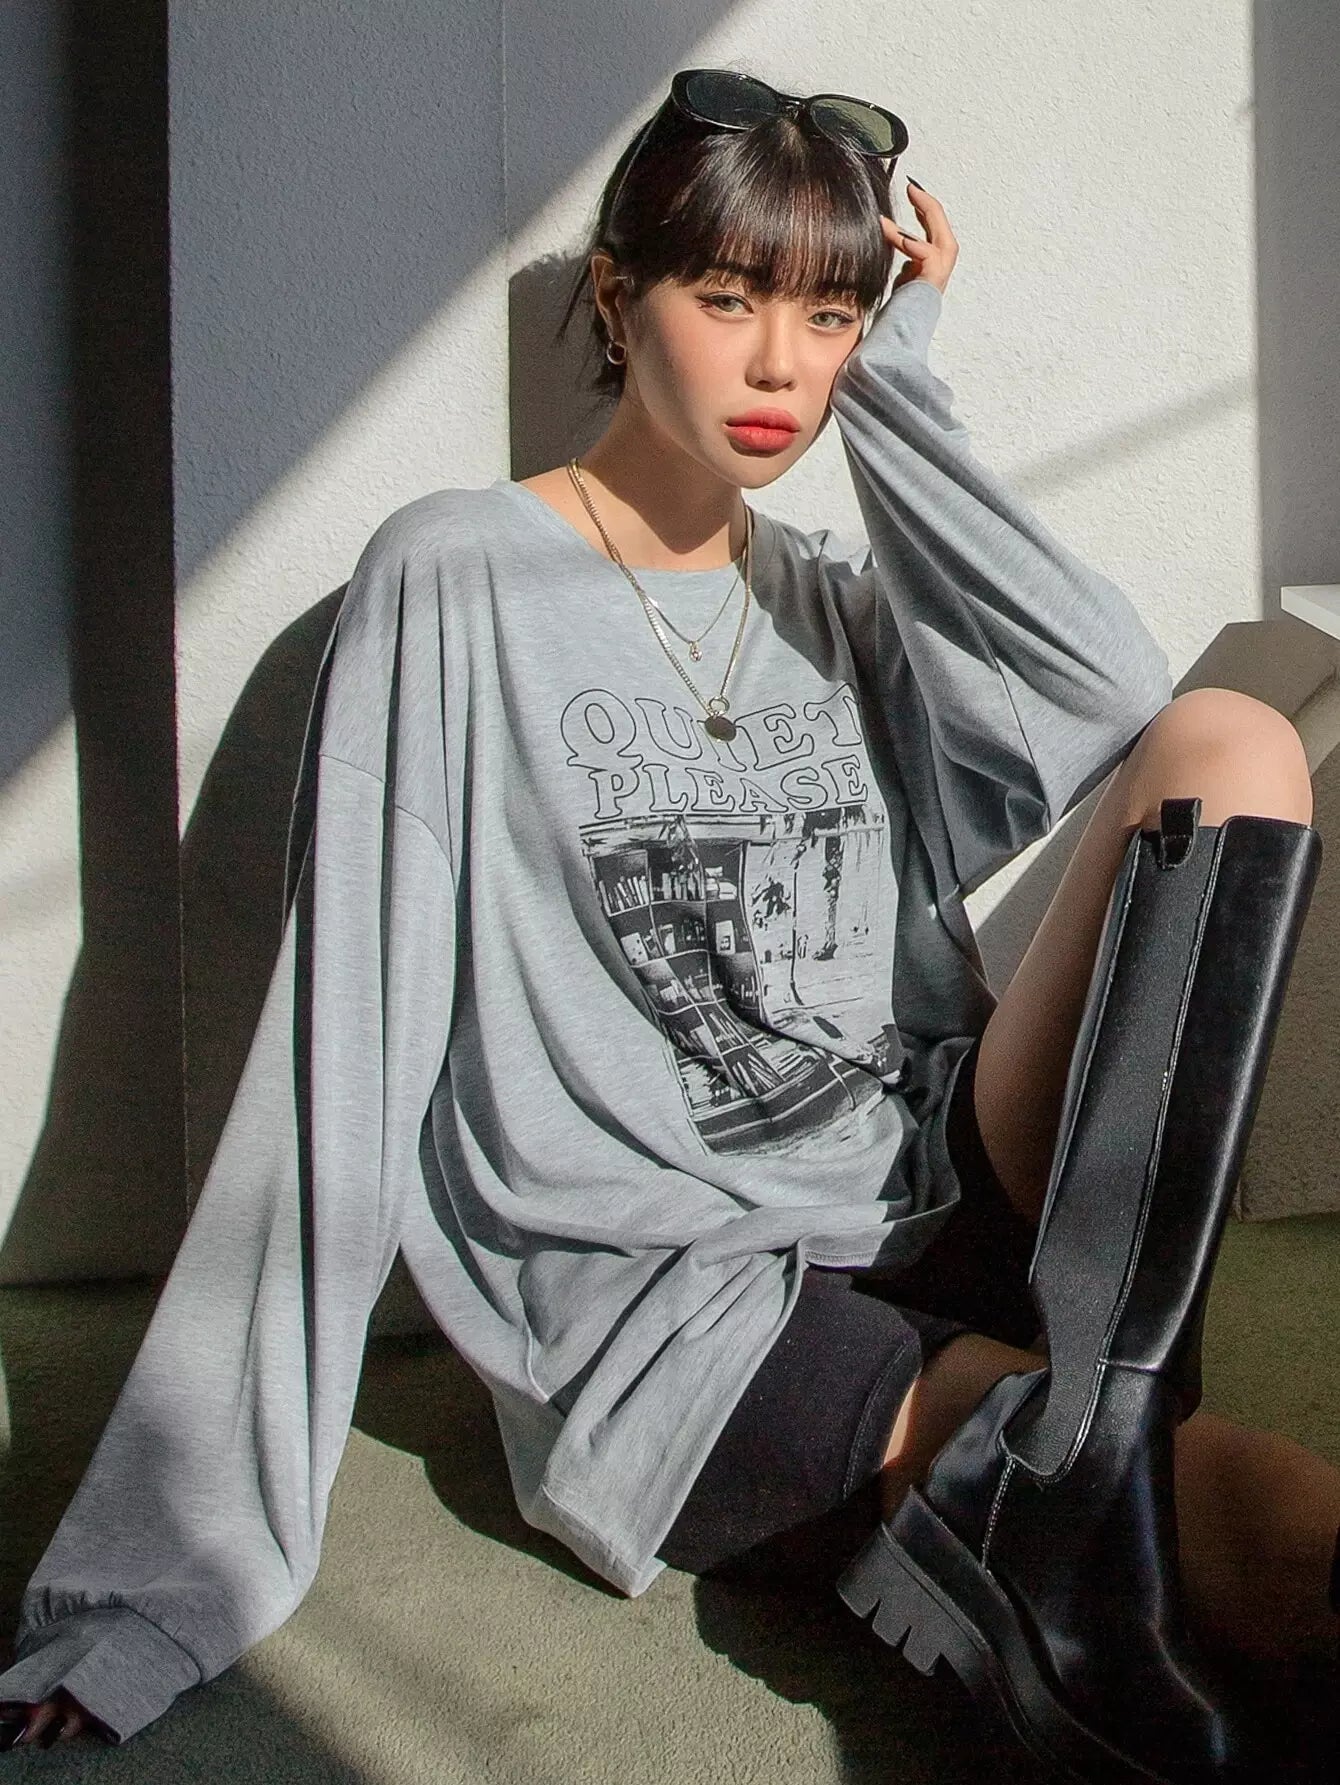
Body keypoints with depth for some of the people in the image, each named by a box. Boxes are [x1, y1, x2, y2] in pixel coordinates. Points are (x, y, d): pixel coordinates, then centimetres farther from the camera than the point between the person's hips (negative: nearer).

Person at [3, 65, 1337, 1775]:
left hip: (940, 1208, 8)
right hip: (669, 1303, -8)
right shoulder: (457, 579, -3)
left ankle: (1102, 1404, -19)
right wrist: (180, 1553, -10)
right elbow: (340, 1065, -9)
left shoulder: (840, 604, 14)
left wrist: (893, 383, -2)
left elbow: (1111, 697, -6)